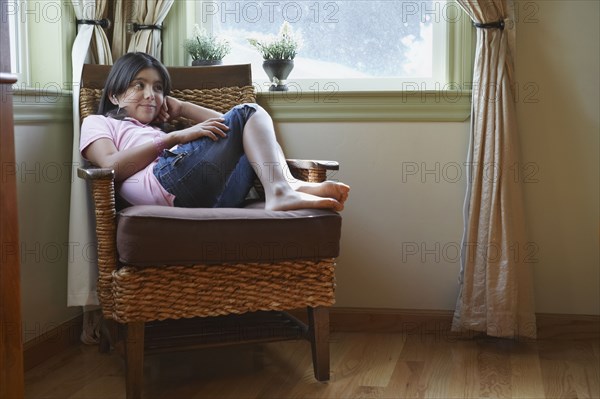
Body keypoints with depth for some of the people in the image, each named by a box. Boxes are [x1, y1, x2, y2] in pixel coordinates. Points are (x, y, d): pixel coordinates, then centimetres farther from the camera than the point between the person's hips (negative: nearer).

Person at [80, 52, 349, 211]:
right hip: (168, 180, -7)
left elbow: (224, 127, 35)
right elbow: (112, 166, 0)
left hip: (211, 199, 7)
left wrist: (181, 108, 34)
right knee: (248, 113, -6)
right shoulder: (97, 123, 26)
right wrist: (175, 138, -2)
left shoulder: (158, 131, 44)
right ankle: (280, 189, -30)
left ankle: (288, 187, -20)